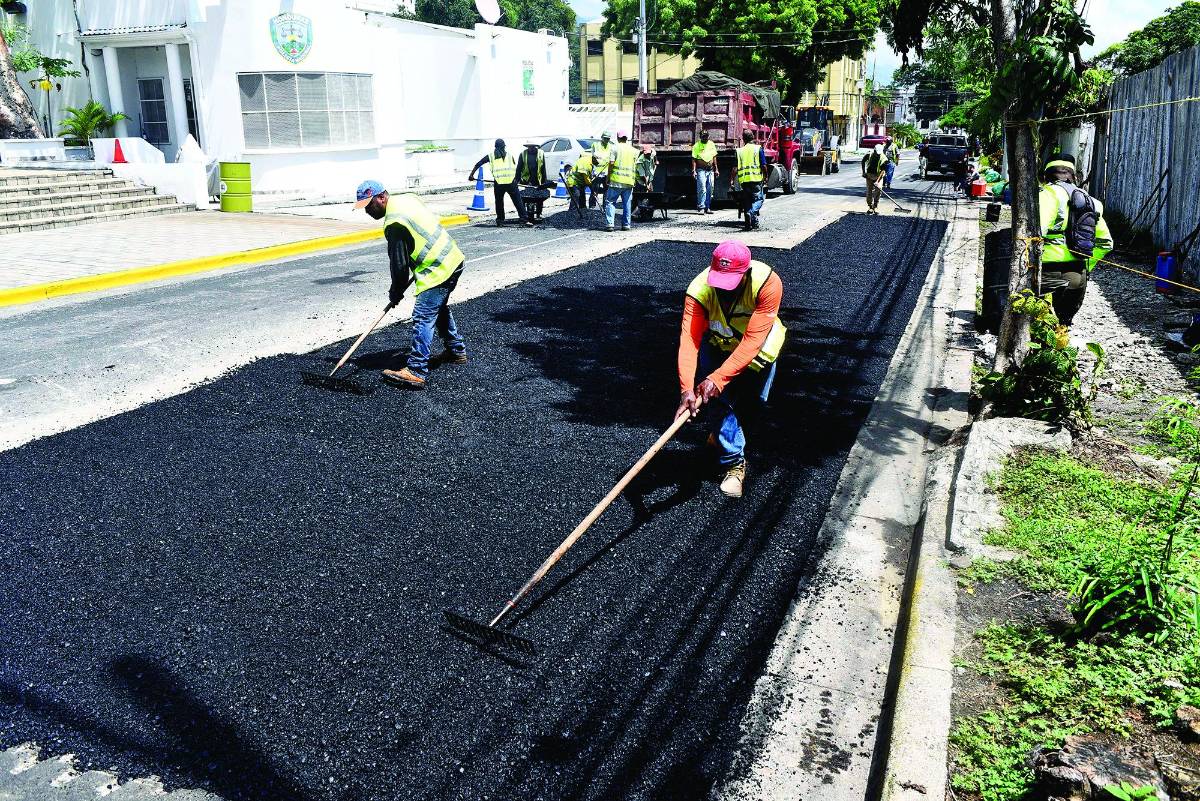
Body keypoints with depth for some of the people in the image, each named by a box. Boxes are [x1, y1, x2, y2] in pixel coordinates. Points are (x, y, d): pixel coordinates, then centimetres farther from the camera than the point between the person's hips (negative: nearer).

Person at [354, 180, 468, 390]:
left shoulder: (395, 223, -19)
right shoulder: (406, 198, 8)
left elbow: (399, 264, -15)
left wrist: (396, 292, 0)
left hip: (438, 270, -10)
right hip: (452, 260, 10)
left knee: (423, 317, -11)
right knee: (439, 308, 25)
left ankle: (417, 372, -12)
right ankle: (456, 351, 38)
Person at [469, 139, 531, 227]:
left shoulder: (491, 155, 13)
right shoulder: (509, 155, 14)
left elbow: (478, 164, 12)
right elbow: (515, 168, 14)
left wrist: (471, 175, 16)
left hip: (498, 182, 0)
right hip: (511, 182, 0)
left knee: (499, 202, 13)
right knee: (518, 201, 1)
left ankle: (500, 221, 15)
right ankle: (524, 219, -5)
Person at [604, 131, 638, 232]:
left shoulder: (616, 148, -1)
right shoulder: (633, 150, 13)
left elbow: (611, 163, -7)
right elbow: (636, 166, 13)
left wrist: (608, 176, 1)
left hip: (616, 179, -4)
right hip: (629, 180, 4)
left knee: (610, 202, 0)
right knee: (627, 204, 10)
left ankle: (609, 223, -10)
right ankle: (626, 224, 11)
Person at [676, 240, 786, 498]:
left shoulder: (768, 283, -38)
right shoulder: (699, 290, -35)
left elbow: (752, 341, -42)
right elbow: (689, 340, -44)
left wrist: (718, 378, -51)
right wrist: (687, 388, -57)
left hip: (758, 347, 0)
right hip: (717, 345, 0)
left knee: (751, 399, 9)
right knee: (722, 399, -17)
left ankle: (721, 433, 41)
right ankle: (734, 462, -2)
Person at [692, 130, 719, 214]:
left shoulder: (712, 144, 11)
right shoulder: (696, 146, -3)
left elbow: (714, 157, 17)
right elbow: (694, 159, -5)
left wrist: (716, 169, 15)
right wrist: (694, 170, -14)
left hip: (710, 170, 5)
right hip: (701, 170, -5)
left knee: (710, 190, 6)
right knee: (702, 189, -13)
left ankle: (707, 207, 14)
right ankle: (701, 208, -13)